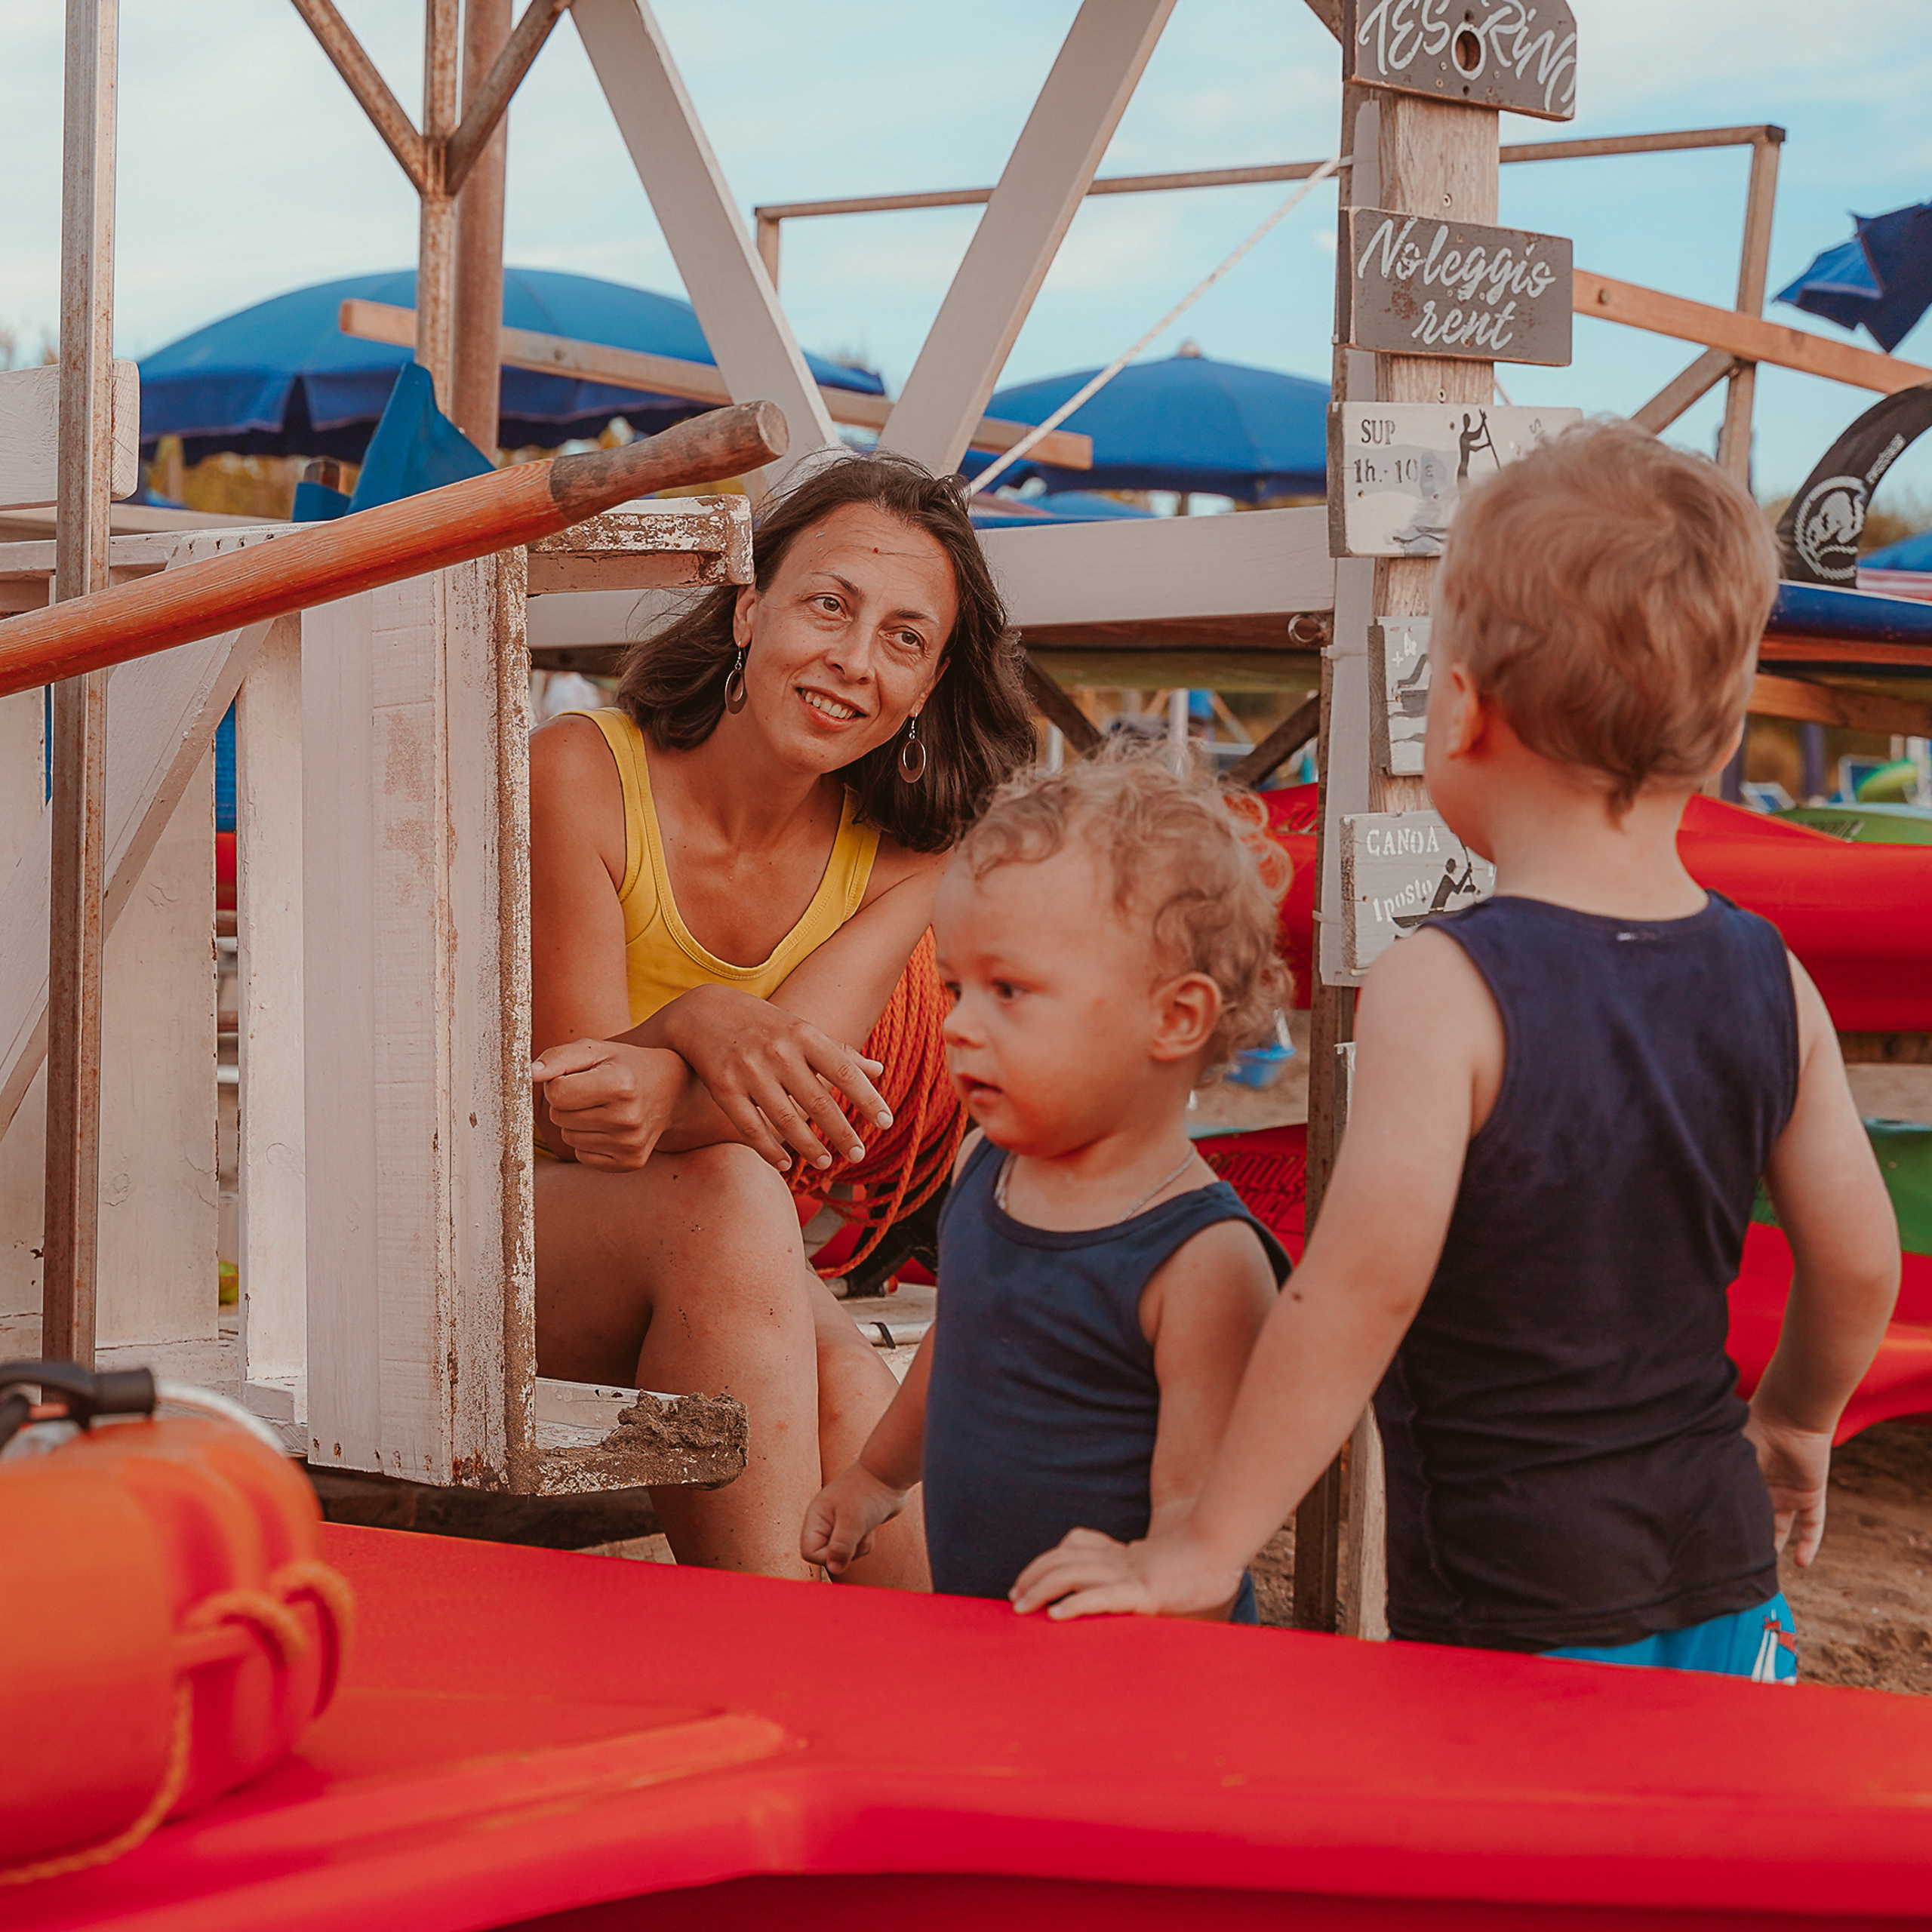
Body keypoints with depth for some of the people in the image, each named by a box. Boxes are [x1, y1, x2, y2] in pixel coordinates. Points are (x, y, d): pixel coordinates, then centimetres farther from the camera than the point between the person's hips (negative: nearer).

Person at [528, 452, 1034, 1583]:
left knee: (836, 1374, -31)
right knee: (730, 1197, -35)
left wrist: (664, 1088, -41)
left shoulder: (904, 858, -1)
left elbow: (787, 1099, -16)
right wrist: (706, 1026, -38)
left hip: (725, 1280, 4)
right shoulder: (581, 773, -13)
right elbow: (577, 1095, -15)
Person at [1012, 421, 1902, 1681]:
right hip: (1721, 1557, 6)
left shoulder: (1443, 993, -18)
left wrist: (1203, 1551, -19)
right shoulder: (1773, 984, -1)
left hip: (1511, 1591, -6)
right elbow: (1858, 1267, 6)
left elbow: (1367, 1283, -25)